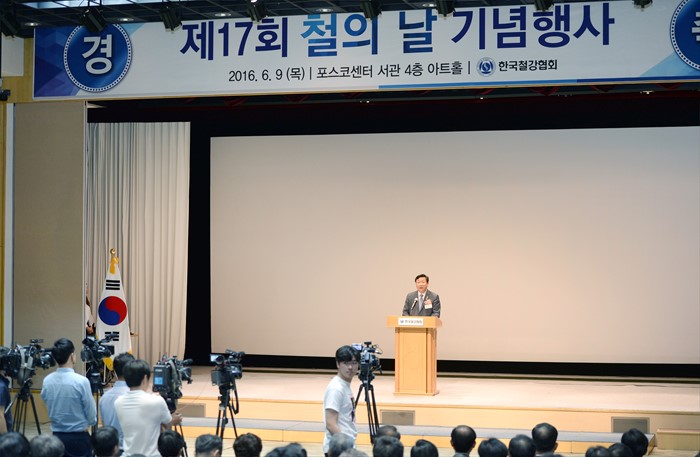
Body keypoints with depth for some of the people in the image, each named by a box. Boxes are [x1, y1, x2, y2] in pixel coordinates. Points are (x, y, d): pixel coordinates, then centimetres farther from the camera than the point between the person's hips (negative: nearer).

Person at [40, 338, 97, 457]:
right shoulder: (81, 381, -16)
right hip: (78, 438, -5)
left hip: (57, 436, 5)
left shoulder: (47, 381, -1)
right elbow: (92, 417, -8)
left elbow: (50, 410, 10)